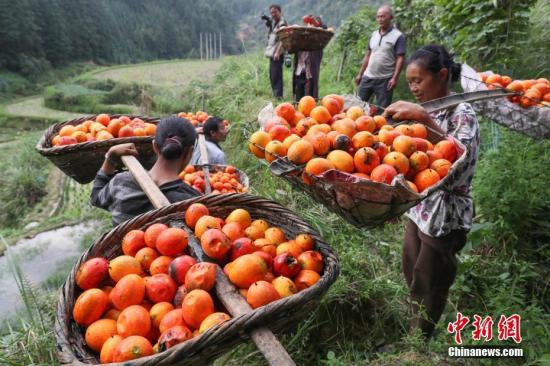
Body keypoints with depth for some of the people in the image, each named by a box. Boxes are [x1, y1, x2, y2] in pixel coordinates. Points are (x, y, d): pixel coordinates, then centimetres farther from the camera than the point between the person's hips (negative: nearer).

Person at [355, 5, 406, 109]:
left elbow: (400, 59, -10)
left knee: (382, 109, 0)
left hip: (385, 79, -5)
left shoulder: (398, 36, -5)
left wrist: (394, 78, -20)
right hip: (368, 77, 5)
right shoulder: (374, 34, 13)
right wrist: (360, 74, 12)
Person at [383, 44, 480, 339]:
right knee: (411, 276, 21)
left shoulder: (462, 113, -17)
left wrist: (423, 118, -38)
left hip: (445, 216, -7)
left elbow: (463, 159, -35)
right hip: (419, 208, 8)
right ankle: (415, 335, 43)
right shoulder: (427, 111, 6)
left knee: (427, 289, 10)